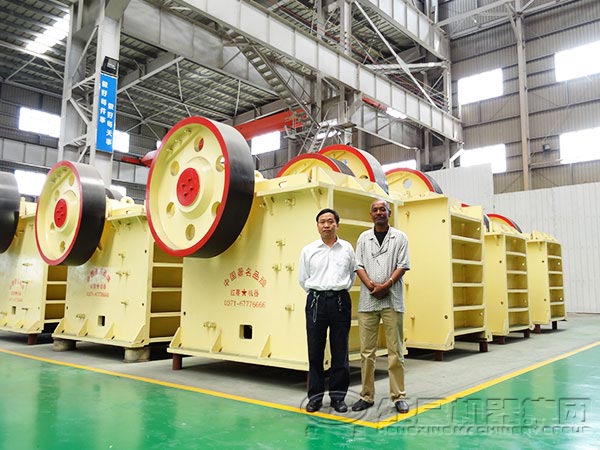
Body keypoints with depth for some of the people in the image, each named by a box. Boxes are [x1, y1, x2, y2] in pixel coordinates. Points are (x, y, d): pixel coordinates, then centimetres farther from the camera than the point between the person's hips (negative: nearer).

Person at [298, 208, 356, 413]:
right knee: (315, 352, 4)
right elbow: (302, 279, 12)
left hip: (340, 301, 0)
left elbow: (352, 275, 15)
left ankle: (338, 396, 16)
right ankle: (315, 397, 14)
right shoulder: (308, 250, 5)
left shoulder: (347, 248, 7)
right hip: (316, 301, 0)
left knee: (340, 352, 4)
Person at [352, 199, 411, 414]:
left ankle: (398, 396, 10)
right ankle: (367, 396, 13)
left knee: (395, 350, 2)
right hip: (367, 300, 2)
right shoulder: (364, 237, 13)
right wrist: (371, 286, -10)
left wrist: (385, 286, -13)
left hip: (392, 300, -2)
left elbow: (402, 265, -1)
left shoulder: (399, 237, 7)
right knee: (366, 351, 4)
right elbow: (359, 266, 6)